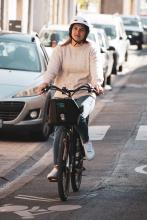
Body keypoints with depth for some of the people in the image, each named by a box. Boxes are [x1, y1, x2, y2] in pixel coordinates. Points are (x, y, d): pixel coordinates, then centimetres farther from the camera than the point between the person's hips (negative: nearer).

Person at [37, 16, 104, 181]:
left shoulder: (91, 49, 3)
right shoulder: (61, 49, 7)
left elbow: (96, 69, -11)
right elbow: (52, 68, -7)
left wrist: (97, 83, -32)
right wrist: (46, 82, -28)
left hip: (85, 94, -2)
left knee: (79, 117, -32)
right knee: (59, 130, -7)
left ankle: (86, 142, -3)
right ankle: (57, 166, -1)